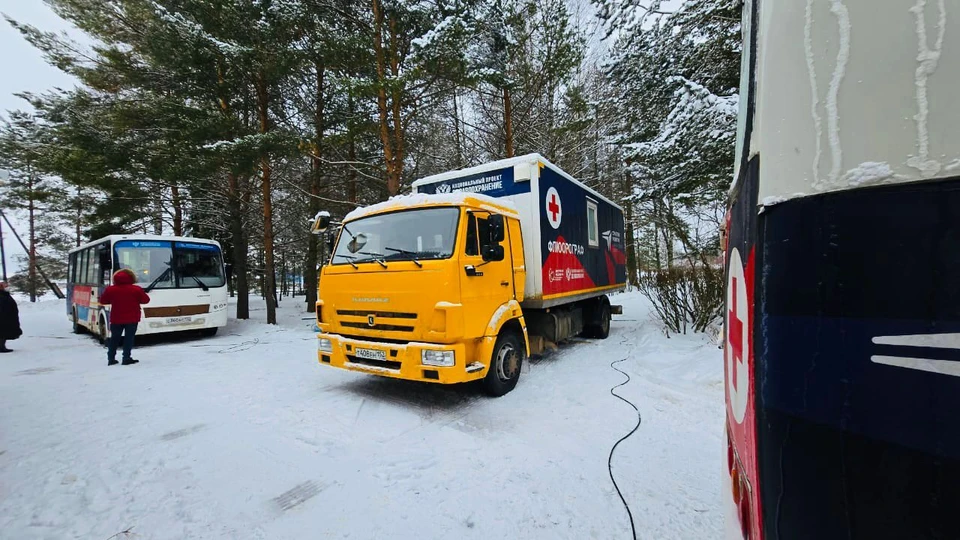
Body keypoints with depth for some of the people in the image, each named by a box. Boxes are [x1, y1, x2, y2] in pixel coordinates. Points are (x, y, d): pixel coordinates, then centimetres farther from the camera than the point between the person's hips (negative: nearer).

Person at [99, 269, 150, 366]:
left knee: (114, 338, 14)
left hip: (116, 319, 3)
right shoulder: (136, 289, -9)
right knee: (129, 338, 1)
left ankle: (111, 359, 17)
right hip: (131, 319, -3)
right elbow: (146, 300, -2)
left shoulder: (110, 289, -2)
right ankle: (126, 358, -1)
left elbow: (103, 300, 10)